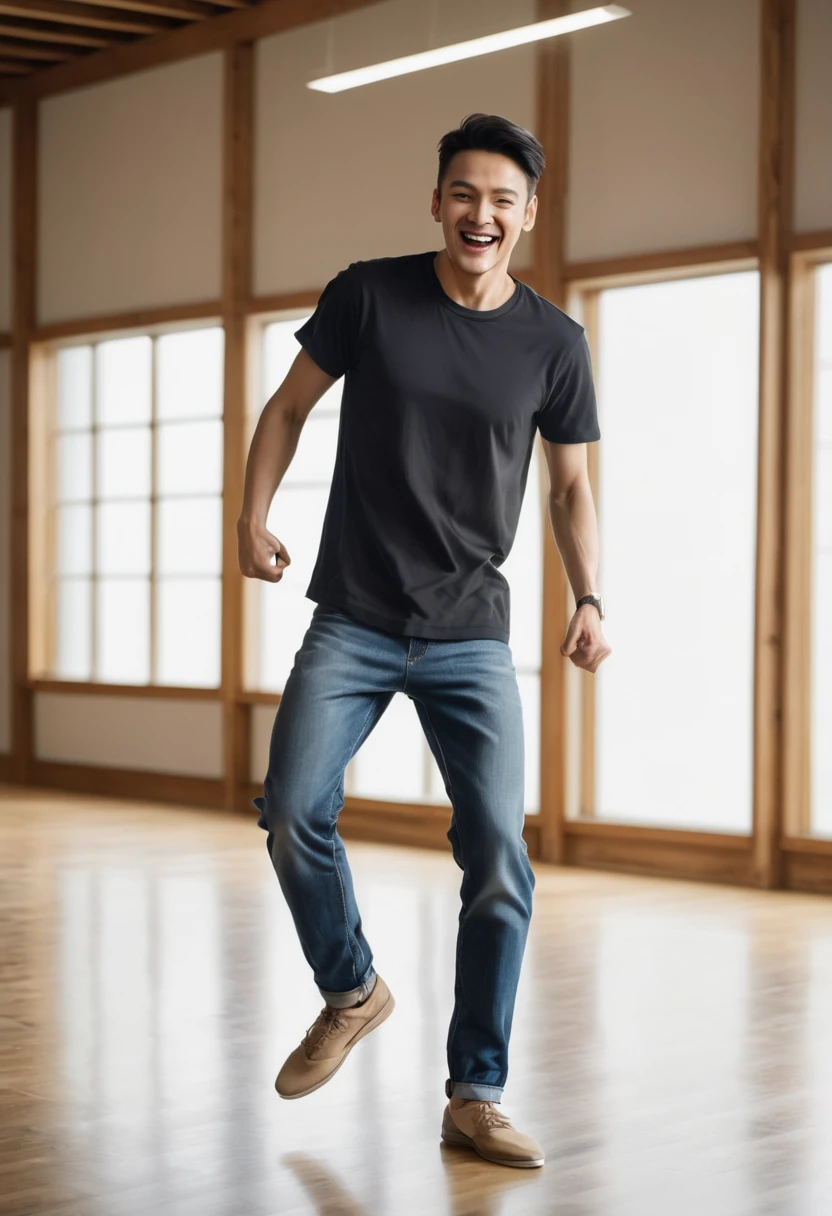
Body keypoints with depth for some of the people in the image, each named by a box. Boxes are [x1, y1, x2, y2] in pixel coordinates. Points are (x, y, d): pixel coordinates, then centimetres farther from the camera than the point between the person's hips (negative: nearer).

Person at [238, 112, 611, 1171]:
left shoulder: (553, 344, 2)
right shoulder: (369, 294, -1)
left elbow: (570, 487, 9)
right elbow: (289, 405, 9)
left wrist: (588, 598, -5)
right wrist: (253, 517, -3)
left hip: (471, 637, 0)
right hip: (351, 622, 0)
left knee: (498, 854, -8)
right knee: (293, 813, -13)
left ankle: (475, 1097, 4)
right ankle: (351, 993, 17)